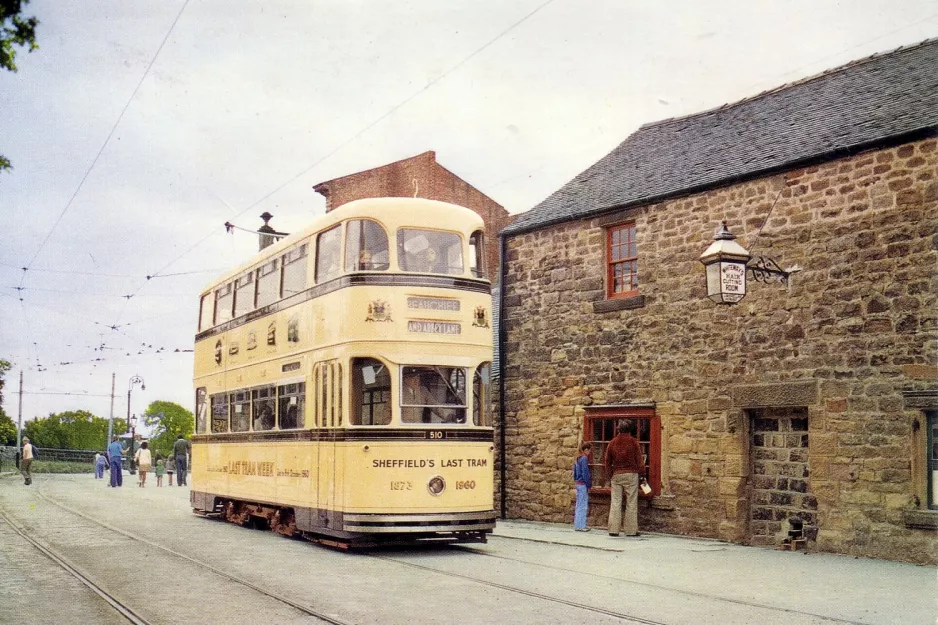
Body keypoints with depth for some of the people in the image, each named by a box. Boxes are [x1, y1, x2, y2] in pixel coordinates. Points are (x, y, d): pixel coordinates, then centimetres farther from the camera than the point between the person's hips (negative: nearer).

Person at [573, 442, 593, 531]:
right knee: (583, 505, -4)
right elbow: (585, 473, -17)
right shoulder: (584, 459, -15)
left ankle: (578, 525, 18)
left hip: (578, 483, 10)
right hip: (583, 484, -9)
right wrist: (589, 485, -10)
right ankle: (580, 526, -2)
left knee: (579, 505, 13)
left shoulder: (579, 458, 12)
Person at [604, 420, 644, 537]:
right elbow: (639, 460, -3)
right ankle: (631, 530, 3)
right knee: (631, 503, 2)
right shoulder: (634, 442, -2)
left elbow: (607, 462, 10)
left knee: (615, 502, 5)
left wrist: (610, 477, 16)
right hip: (631, 475, -3)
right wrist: (638, 471, 8)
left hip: (616, 475, 3)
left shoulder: (612, 443, 7)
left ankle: (613, 529, 2)